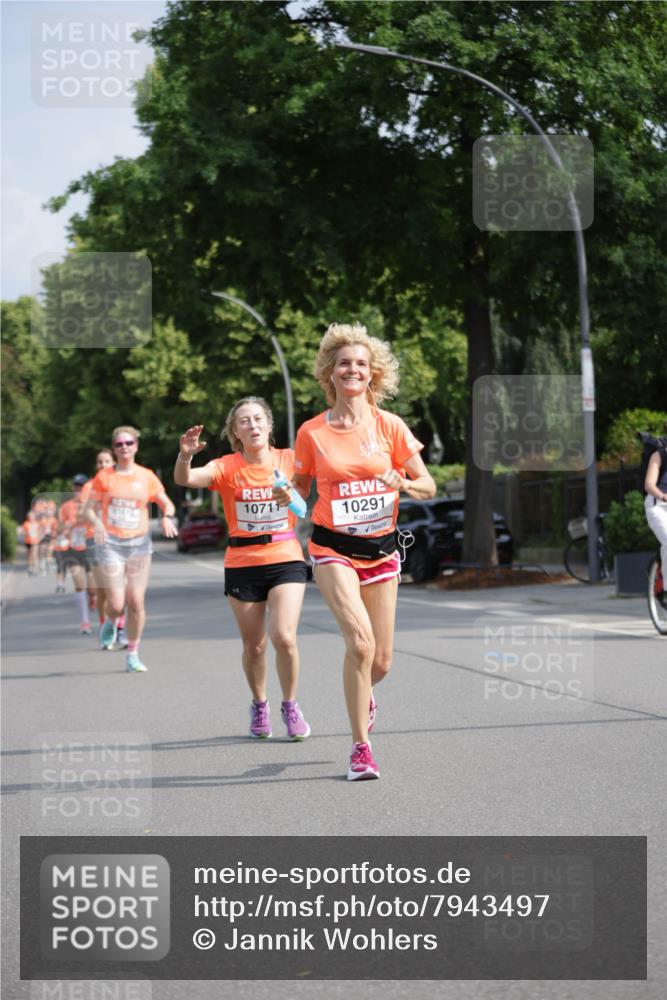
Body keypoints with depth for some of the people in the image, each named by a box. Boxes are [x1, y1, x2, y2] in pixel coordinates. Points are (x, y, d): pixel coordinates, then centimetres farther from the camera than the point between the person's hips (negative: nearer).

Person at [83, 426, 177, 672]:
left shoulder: (147, 477, 5)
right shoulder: (104, 477, 1)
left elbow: (167, 504, 11)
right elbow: (89, 508, 3)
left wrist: (167, 516, -11)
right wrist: (97, 523, -18)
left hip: (139, 543, 2)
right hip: (110, 543, -2)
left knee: (136, 603, -1)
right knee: (116, 603, -10)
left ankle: (133, 655, 12)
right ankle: (111, 623, 28)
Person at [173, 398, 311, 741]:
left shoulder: (289, 459, -2)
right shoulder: (227, 467, -6)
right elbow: (185, 479, -21)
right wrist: (185, 455, -42)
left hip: (286, 560, 0)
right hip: (242, 565, 0)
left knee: (284, 637, -15)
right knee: (253, 645, 9)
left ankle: (290, 705, 9)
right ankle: (259, 706, 35)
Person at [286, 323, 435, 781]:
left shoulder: (390, 426, -1)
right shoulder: (312, 432, -2)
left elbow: (428, 486, 3)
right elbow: (302, 485, 12)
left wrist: (402, 483, -18)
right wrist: (287, 496, -11)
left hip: (380, 548, 2)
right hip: (333, 548, -2)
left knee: (381, 661, 4)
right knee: (360, 639, -23)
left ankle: (362, 694, 42)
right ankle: (361, 746, -11)